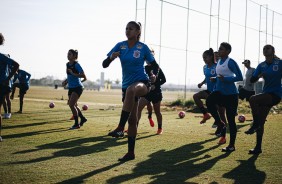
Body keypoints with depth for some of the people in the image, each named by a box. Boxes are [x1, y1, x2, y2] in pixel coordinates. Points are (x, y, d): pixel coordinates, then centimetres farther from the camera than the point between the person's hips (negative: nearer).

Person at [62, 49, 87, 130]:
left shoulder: (76, 64, -14)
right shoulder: (67, 64, 9)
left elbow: (83, 76, -20)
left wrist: (73, 74, -25)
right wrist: (66, 81, 6)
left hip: (77, 87, -8)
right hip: (71, 87, 8)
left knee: (71, 104, -16)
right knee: (74, 105, 15)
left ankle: (77, 124, -6)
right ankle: (83, 118, 36)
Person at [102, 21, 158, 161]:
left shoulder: (143, 47, -2)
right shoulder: (120, 46, 3)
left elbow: (154, 64, 9)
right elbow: (104, 65, -1)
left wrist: (155, 75, -11)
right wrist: (111, 57, -21)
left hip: (142, 82, -4)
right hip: (126, 84, 4)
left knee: (131, 89, -41)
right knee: (132, 120, 6)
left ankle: (120, 128, -41)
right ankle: (131, 152, 19)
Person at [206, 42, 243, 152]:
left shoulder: (231, 62, -12)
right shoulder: (219, 62, 11)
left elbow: (239, 77, -16)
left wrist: (225, 79, -24)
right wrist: (215, 79, 4)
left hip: (230, 93, -7)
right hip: (219, 91, 7)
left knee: (230, 120, -2)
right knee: (209, 101, -25)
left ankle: (231, 145, 10)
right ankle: (221, 125, -5)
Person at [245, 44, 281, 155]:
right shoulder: (262, 65, 10)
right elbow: (252, 80, 4)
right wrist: (259, 76, -14)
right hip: (266, 95, 6)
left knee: (252, 99, -29)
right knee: (260, 122, 6)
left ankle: (255, 125, -13)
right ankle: (258, 148, 15)